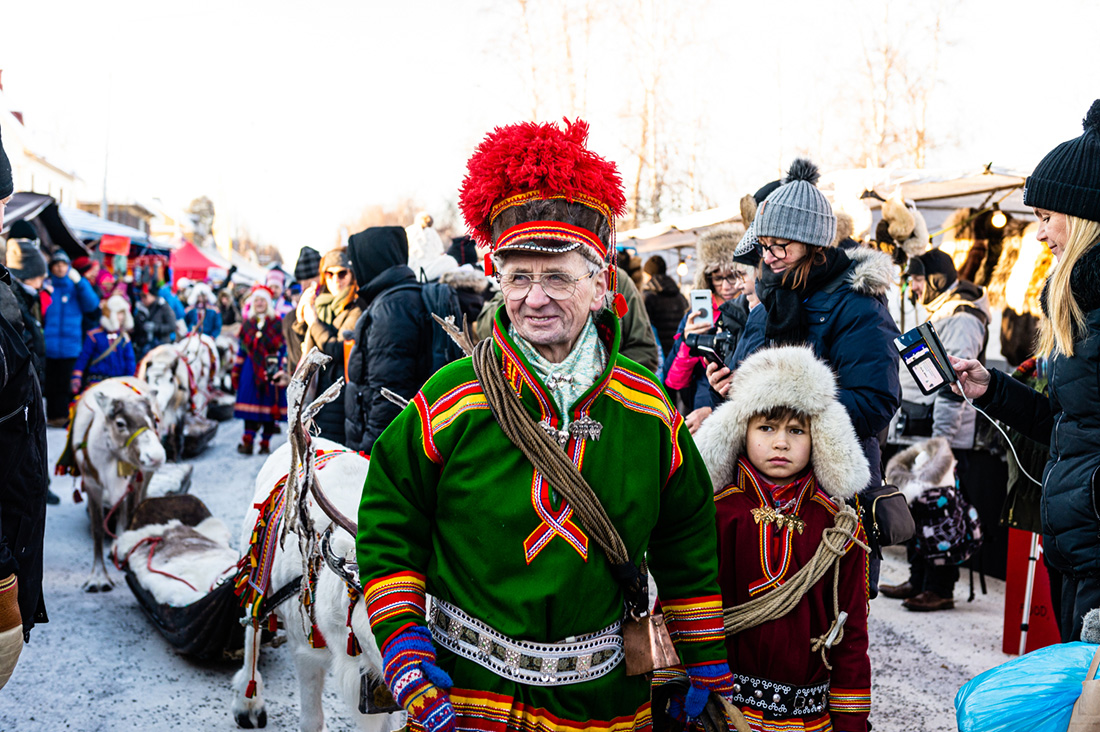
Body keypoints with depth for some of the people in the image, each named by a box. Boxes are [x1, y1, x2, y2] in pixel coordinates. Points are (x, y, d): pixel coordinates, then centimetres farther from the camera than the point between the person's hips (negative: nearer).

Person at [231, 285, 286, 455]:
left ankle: (265, 444, 9)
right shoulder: (247, 325, 12)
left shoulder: (278, 324, 2)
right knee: (250, 407, -4)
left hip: (270, 370, -2)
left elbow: (284, 350, -1)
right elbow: (242, 350, 15)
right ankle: (248, 442, -5)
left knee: (269, 407, 1)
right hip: (251, 370, 2)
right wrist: (236, 372, 12)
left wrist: (281, 370, -9)